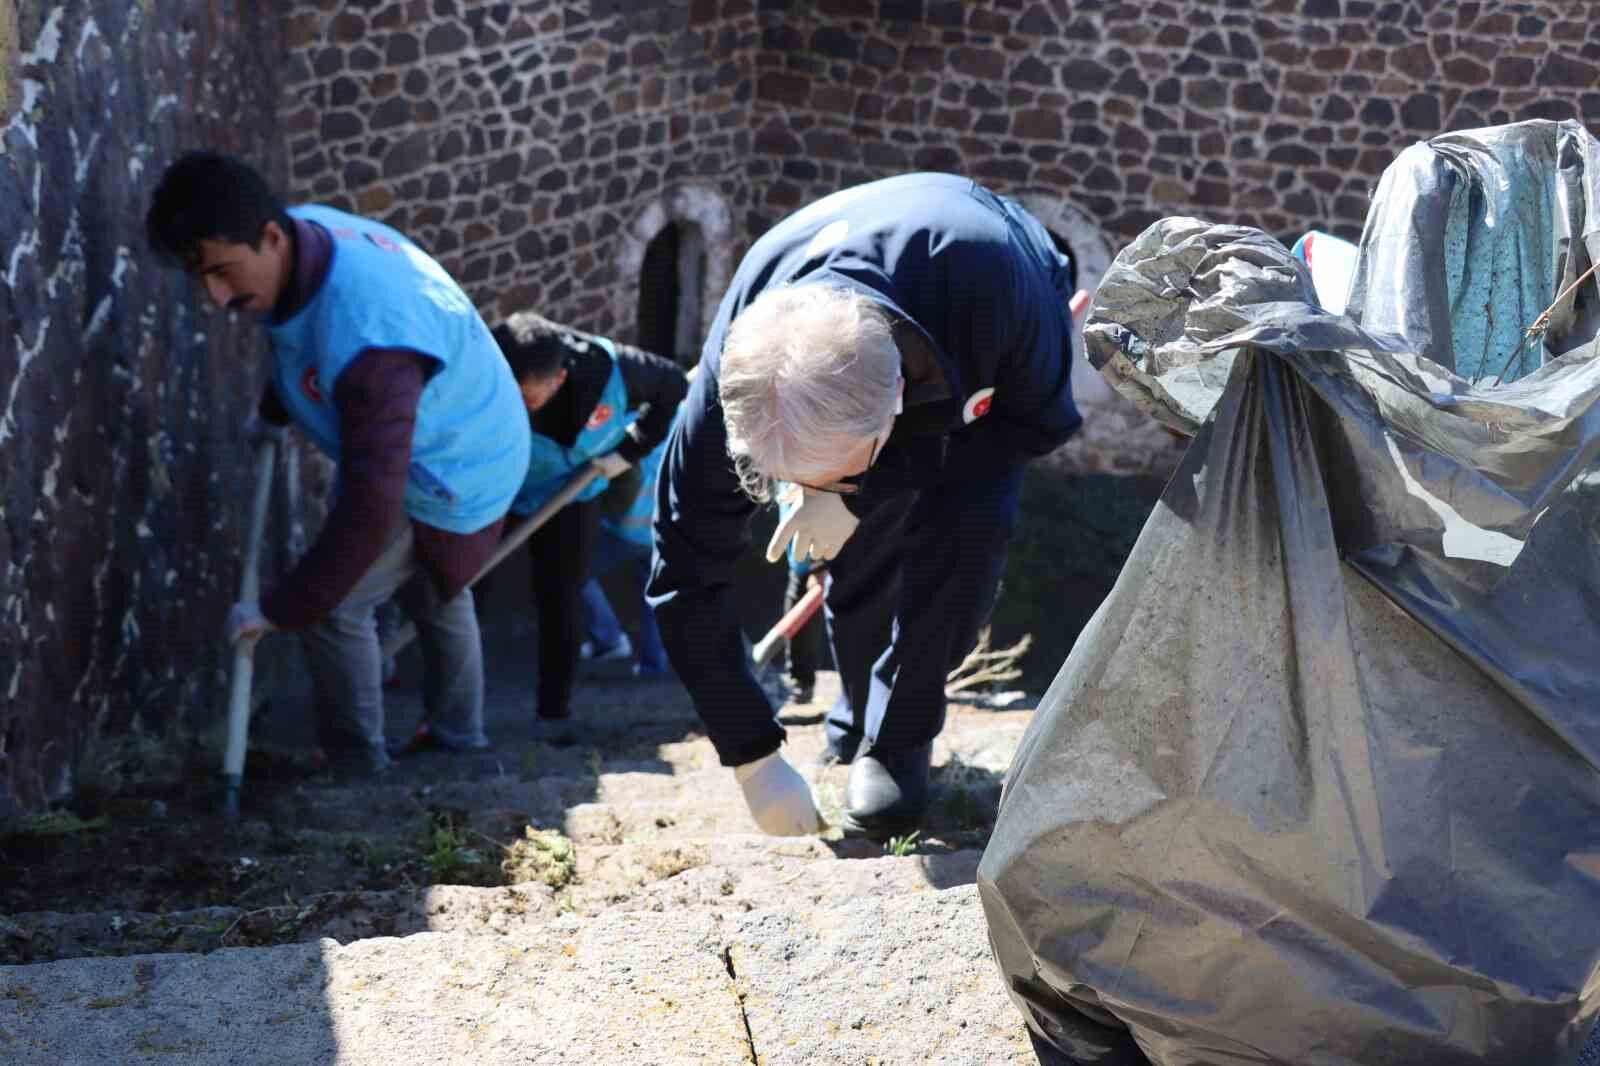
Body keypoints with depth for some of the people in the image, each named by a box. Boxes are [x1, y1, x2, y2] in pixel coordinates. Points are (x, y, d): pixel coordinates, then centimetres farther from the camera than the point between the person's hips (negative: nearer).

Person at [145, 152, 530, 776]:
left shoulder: (367, 335, -44)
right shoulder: (303, 232, -18)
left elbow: (371, 503, -42)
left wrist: (282, 609, -35)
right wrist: (274, 413, 18)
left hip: (447, 475, -9)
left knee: (331, 609, -10)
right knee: (434, 592, 28)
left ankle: (358, 774, 7)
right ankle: (456, 735, 50)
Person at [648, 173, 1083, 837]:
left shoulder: (998, 289, -48)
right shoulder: (737, 371, -39)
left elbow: (1041, 422, -25)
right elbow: (684, 577, -27)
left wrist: (860, 490, -33)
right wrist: (752, 757, -26)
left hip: (988, 379, -2)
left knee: (967, 524, -25)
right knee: (862, 542, -13)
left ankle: (897, 742, -9)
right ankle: (859, 724, 15)